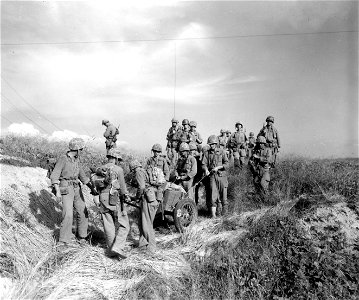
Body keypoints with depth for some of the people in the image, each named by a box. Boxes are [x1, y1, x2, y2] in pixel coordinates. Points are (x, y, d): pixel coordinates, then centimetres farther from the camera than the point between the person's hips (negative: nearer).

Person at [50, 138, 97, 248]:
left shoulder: (77, 160, 11)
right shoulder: (63, 159, -10)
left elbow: (82, 176, 17)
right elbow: (54, 176, -15)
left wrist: (92, 188, 12)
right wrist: (57, 191, -27)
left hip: (76, 189, 7)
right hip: (66, 189, -6)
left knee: (83, 213, 6)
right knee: (68, 214, -15)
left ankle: (82, 236, 23)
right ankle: (64, 241, -3)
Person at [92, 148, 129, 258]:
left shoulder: (99, 170, 8)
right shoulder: (118, 169, -10)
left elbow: (96, 187, 10)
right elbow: (122, 187, -11)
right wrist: (126, 195, 3)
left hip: (103, 201, 6)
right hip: (116, 201, -6)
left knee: (109, 226, 14)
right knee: (124, 226, 6)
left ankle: (111, 250, 20)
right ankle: (118, 247, -7)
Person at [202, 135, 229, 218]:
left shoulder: (222, 152, 6)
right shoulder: (206, 153, 9)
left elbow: (227, 164, 0)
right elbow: (204, 164, 3)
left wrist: (218, 167, -14)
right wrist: (206, 169, -18)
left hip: (222, 176, 0)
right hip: (212, 176, 0)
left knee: (223, 194, 4)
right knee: (213, 194, -7)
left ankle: (224, 209, 25)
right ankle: (213, 213, -4)